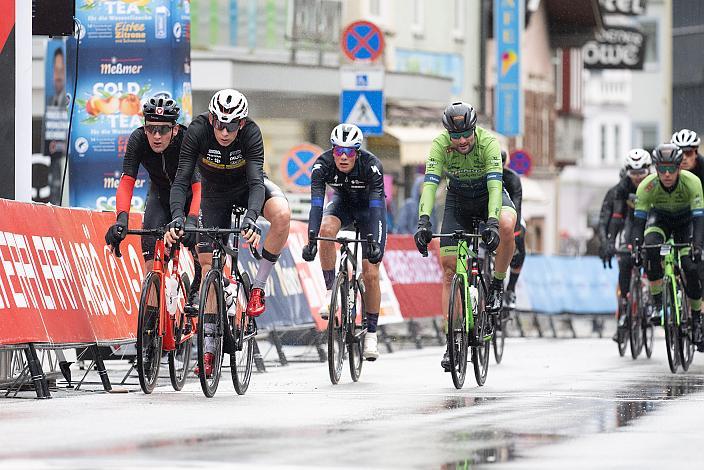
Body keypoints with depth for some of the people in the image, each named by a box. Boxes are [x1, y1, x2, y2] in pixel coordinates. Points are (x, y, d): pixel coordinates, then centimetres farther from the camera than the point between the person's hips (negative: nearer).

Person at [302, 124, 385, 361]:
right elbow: (316, 203, -36)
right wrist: (311, 240, -49)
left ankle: (371, 334, 3)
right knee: (326, 229, -34)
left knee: (371, 274, -10)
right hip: (342, 203, 2)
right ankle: (331, 292, -19)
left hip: (369, 207, -2)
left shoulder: (371, 165, -34)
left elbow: (376, 206, -40)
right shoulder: (323, 164, -29)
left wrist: (375, 242, -53)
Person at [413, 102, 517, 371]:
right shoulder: (440, 145, -25)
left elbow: (495, 184, -39)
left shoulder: (488, 142, -30)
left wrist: (492, 221, -53)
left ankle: (497, 285, -14)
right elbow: (430, 184, -34)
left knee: (506, 226, -37)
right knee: (449, 269, -8)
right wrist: (423, 221, -49)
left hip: (488, 195, -2)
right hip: (457, 200, 2)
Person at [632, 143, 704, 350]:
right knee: (651, 246, -33)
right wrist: (636, 245, -45)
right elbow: (639, 219, -29)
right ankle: (657, 302, -22)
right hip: (659, 219, 0)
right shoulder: (647, 186, -30)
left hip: (684, 221, 0)